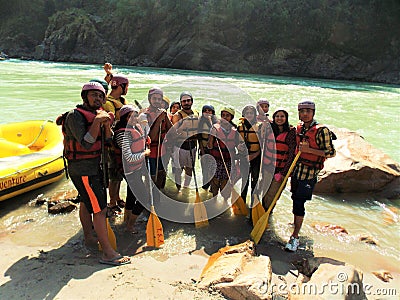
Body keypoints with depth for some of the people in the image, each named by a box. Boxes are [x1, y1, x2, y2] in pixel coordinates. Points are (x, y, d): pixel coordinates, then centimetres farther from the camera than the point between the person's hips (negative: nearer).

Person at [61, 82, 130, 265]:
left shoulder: (97, 113, 10)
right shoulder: (76, 115, -15)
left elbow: (108, 141, 7)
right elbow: (86, 143, -26)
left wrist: (107, 125, -10)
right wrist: (97, 121, -27)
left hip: (95, 166, 9)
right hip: (83, 169, -9)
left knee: (87, 203, 22)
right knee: (100, 209, -10)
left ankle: (89, 238, 38)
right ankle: (108, 253, -4)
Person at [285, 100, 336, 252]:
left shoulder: (321, 130, -12)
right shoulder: (299, 128, 8)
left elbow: (331, 153, -13)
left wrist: (309, 150, -21)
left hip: (310, 172, -6)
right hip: (297, 169, 7)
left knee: (299, 202, -10)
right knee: (295, 198, 17)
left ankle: (295, 237, -4)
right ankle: (296, 222, 42)